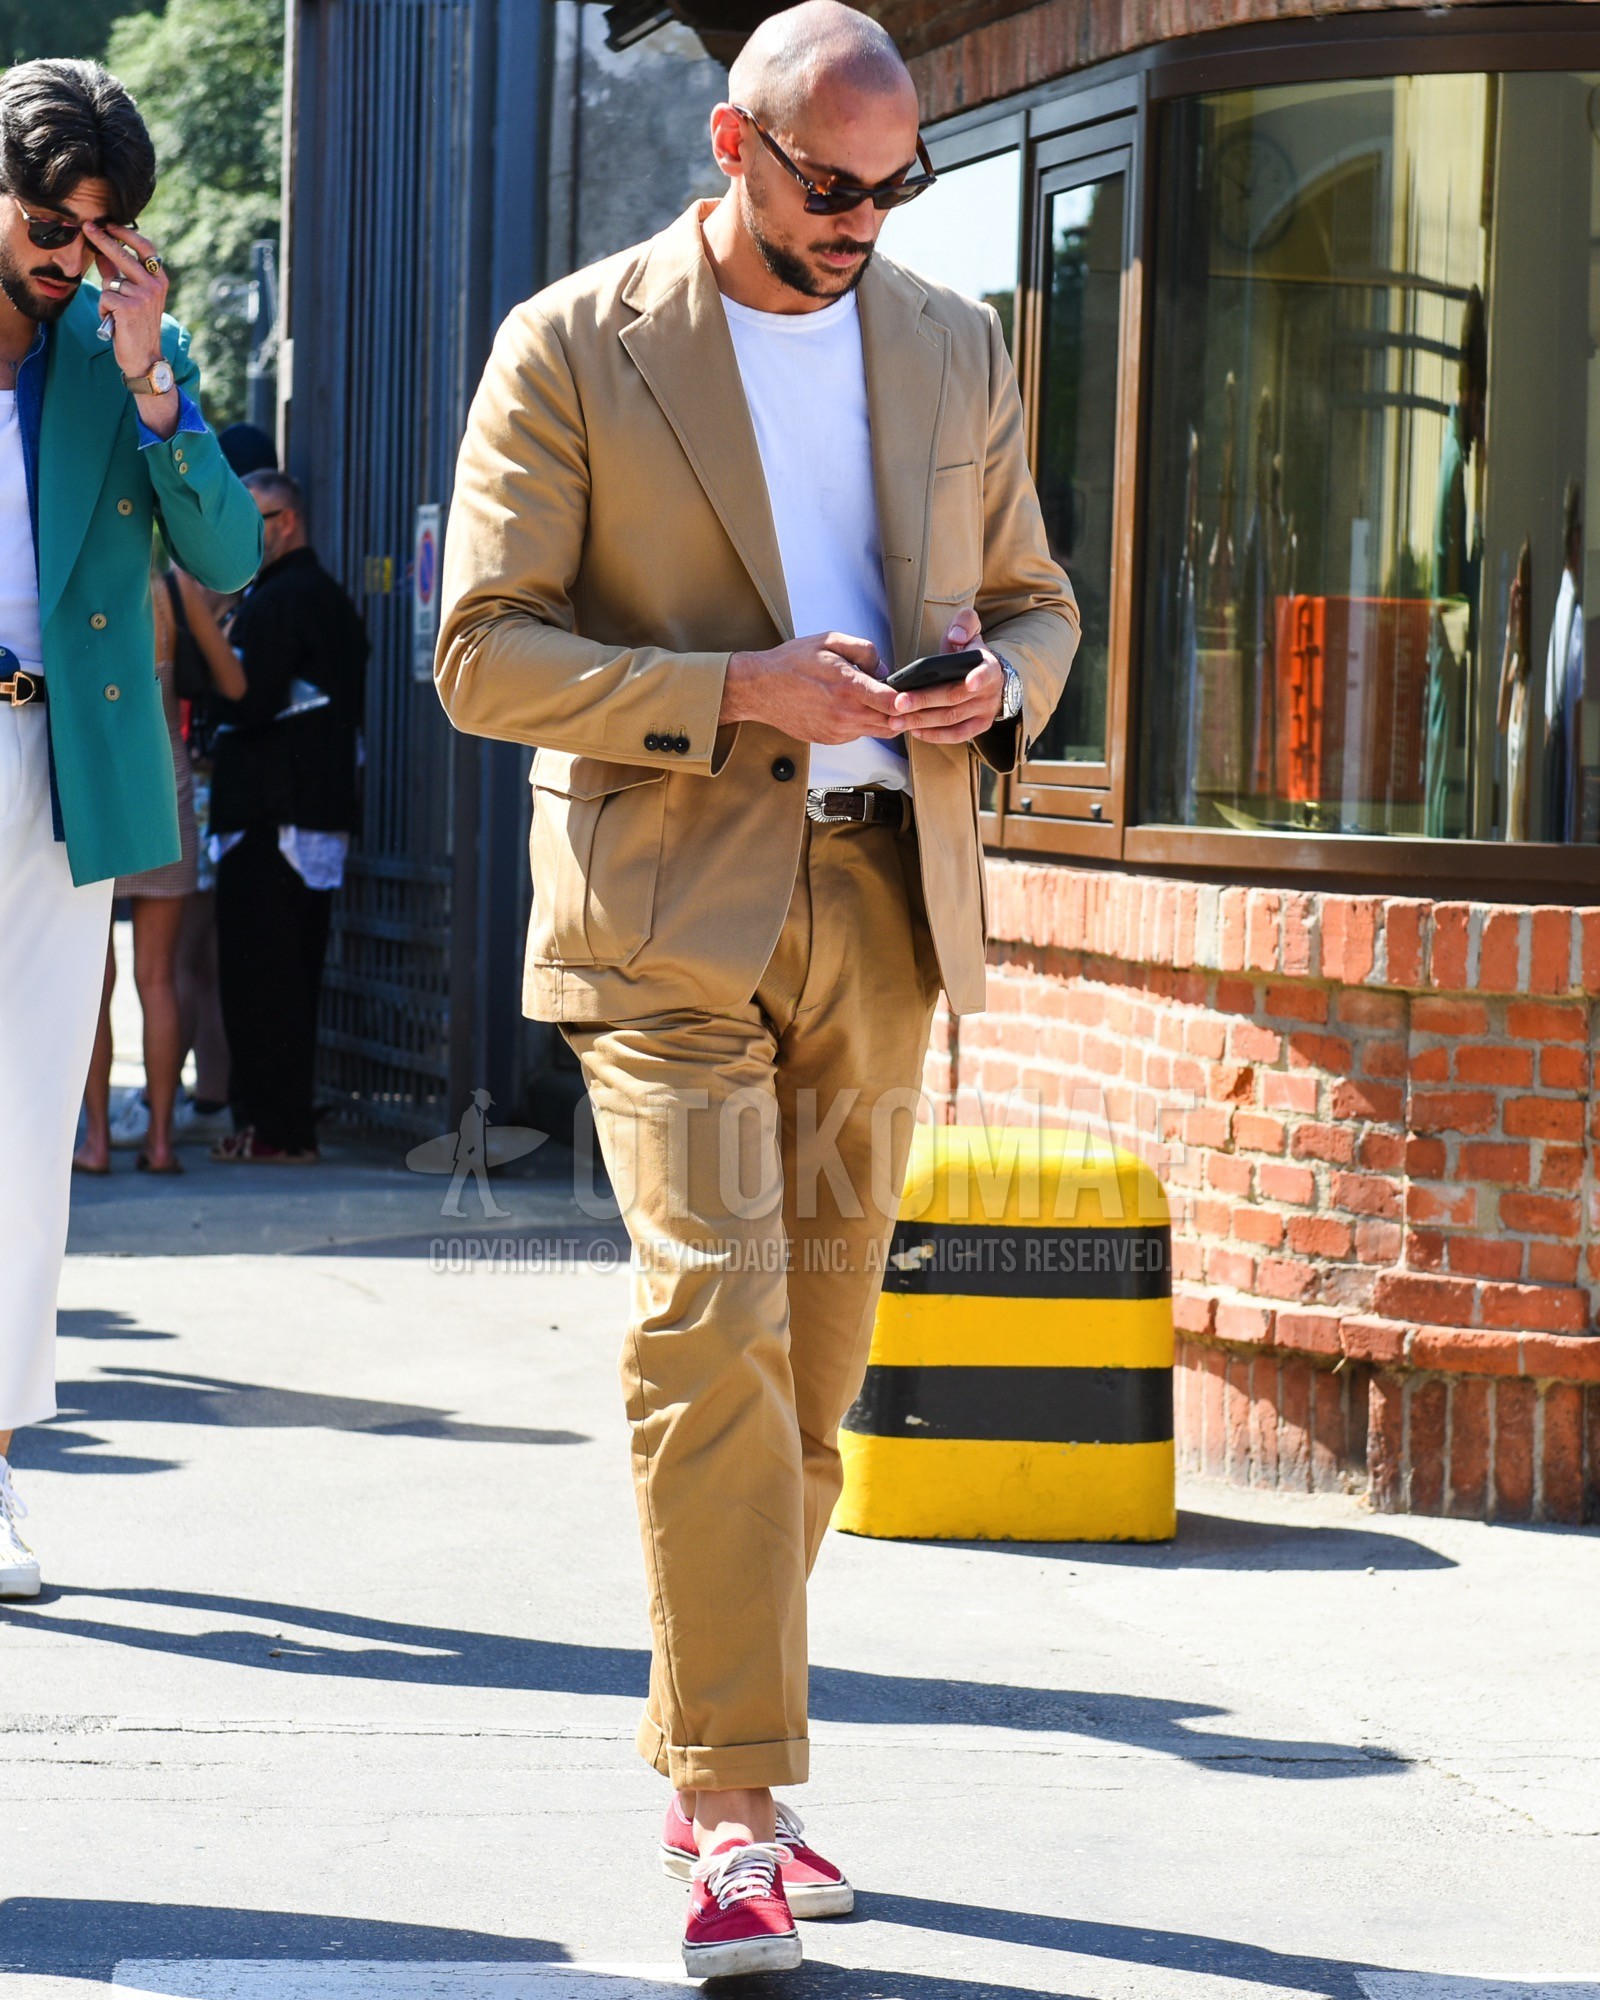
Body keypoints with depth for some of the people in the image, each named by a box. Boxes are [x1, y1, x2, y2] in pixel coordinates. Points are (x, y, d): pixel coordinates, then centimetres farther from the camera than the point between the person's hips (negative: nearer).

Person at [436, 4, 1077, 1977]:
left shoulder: (954, 347, 11)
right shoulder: (571, 348, -3)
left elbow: (1032, 599, 20)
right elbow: (483, 651, -6)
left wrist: (994, 685, -4)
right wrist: (736, 692, -18)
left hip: (884, 898, 5)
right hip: (668, 902, -5)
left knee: (813, 1357, 8)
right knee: (711, 1327, -17)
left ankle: (702, 1768, 21)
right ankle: (735, 1805, -14)